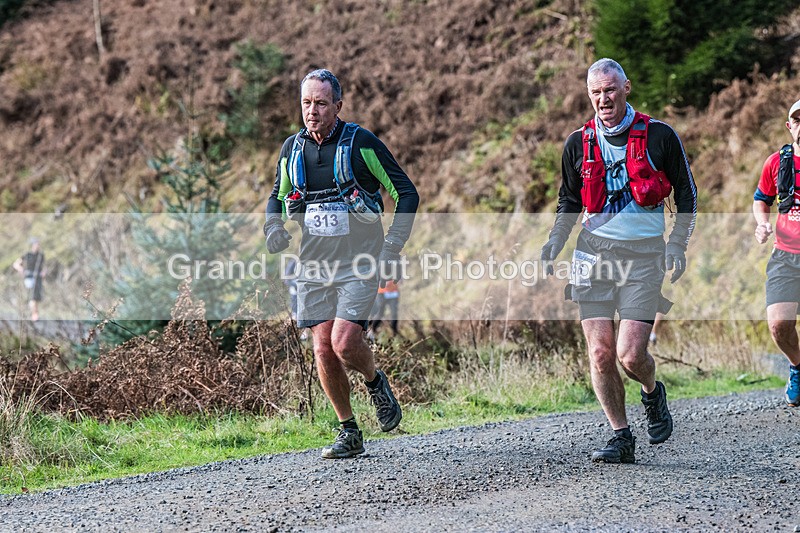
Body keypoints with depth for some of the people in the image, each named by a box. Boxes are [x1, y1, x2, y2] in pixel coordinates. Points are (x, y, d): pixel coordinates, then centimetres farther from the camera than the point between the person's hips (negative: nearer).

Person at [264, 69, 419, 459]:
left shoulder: (361, 143, -9)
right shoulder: (292, 149, 5)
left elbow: (406, 193, -4)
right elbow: (277, 197, 21)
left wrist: (391, 248, -12)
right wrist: (274, 228, -1)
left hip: (359, 263, -4)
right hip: (314, 264, 4)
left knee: (344, 342, -19)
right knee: (323, 350, 0)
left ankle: (375, 382, 15)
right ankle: (349, 433, 14)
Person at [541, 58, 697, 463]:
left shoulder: (659, 136, -1)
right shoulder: (578, 144, 7)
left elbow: (686, 194, 8)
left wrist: (677, 244, -4)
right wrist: (555, 242, 6)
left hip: (644, 255, -3)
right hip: (594, 252, 3)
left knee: (630, 354, -11)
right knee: (600, 352, -4)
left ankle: (652, 393, 24)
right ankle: (621, 438, 10)